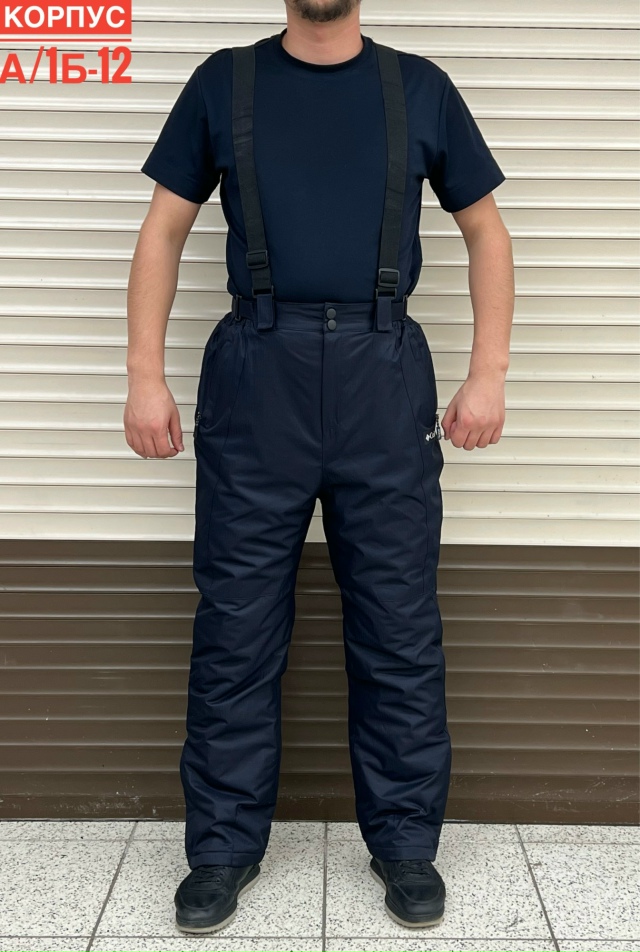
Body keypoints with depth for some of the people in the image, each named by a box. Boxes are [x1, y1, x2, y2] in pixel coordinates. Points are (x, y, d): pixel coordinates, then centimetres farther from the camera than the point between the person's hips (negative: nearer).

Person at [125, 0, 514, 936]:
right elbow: (164, 230, 10)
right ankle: (225, 846, 19)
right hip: (256, 374, 0)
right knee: (236, 626, 3)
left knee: (400, 628, 5)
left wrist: (489, 373, 4)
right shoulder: (224, 82, 11)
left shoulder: (420, 87, 12)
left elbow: (487, 233, 14)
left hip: (384, 376, 1)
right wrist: (146, 375, 1)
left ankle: (406, 841, 22)